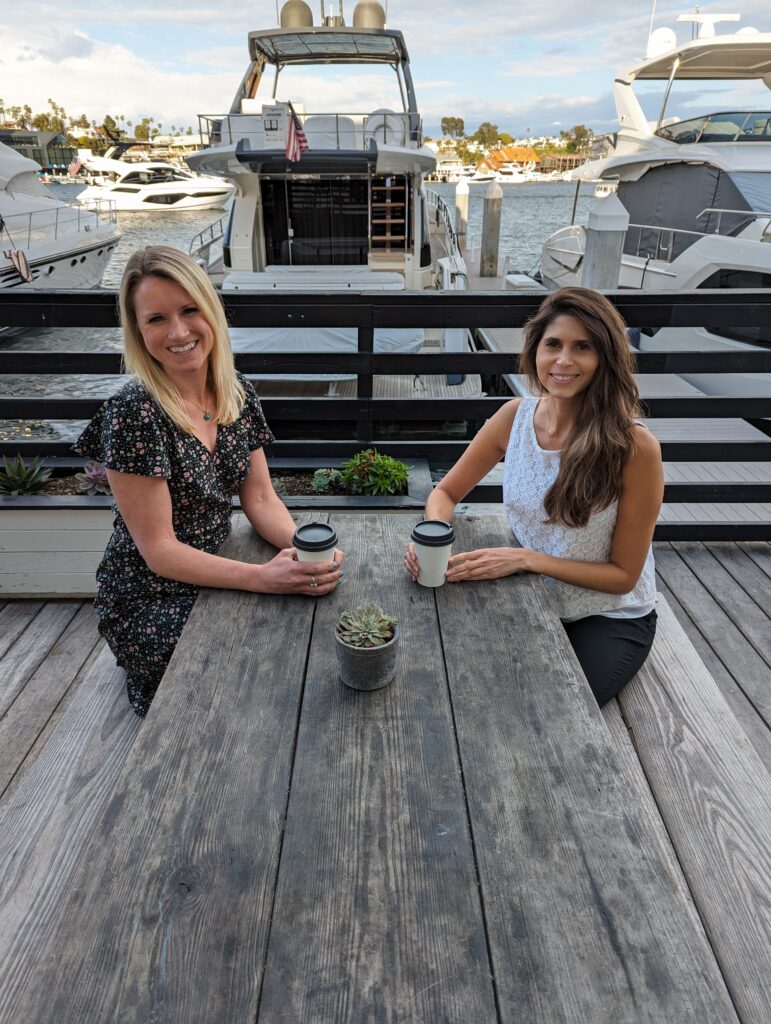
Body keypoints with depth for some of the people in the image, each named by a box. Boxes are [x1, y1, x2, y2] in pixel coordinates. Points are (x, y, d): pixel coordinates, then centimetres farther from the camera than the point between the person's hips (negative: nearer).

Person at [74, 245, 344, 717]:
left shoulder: (239, 393, -2)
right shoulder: (134, 413, -22)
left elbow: (260, 499, -1)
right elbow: (159, 550, -20)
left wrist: (305, 547, -21)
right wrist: (262, 577, -31)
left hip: (219, 579, 6)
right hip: (153, 604, -5)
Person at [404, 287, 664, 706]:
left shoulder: (635, 447, -22)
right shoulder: (516, 417, -9)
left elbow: (623, 575, -15)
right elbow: (446, 493, 0)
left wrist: (526, 559, -27)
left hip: (610, 620, -3)